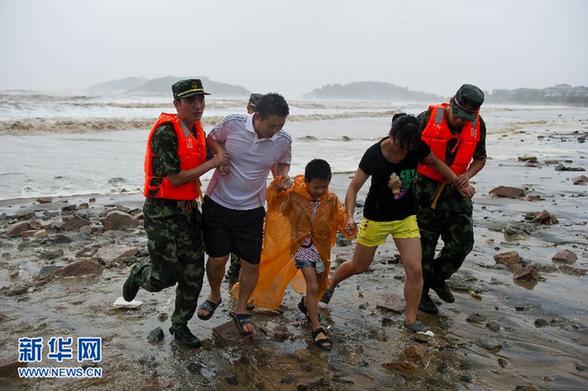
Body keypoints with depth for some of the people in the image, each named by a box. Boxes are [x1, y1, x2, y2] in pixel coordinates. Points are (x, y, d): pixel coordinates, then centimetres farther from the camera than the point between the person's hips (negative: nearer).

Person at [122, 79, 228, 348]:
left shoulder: (198, 130, 8)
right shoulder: (165, 132, -17)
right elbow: (175, 178, -20)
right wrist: (212, 163, -14)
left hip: (188, 208, 7)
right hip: (162, 211, -7)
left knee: (193, 273, 9)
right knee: (165, 277, -2)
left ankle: (180, 325, 28)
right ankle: (138, 275, 33)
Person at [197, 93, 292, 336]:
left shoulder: (283, 141, -11)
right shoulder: (232, 124, -16)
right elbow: (212, 138, 5)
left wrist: (284, 176, -11)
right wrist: (220, 153, -16)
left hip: (251, 209, 2)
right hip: (218, 203, -1)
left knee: (252, 263, 4)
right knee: (217, 258, 4)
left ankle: (241, 309, 29)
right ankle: (214, 296, 37)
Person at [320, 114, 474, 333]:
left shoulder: (417, 148, -15)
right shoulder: (374, 155, -24)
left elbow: (435, 163, 7)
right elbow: (354, 187, -18)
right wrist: (350, 216, -31)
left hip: (406, 217, 3)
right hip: (376, 218, -2)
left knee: (415, 270, -6)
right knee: (358, 266, 12)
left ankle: (410, 320, 14)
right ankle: (329, 287, 42)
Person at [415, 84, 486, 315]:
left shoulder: (477, 126, -5)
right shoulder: (428, 118, -18)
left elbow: (480, 158, 9)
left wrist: (468, 175, -10)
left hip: (455, 189, 4)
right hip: (426, 188, -4)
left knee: (463, 241, 4)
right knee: (425, 243, 6)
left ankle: (437, 278, 29)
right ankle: (421, 291, 23)